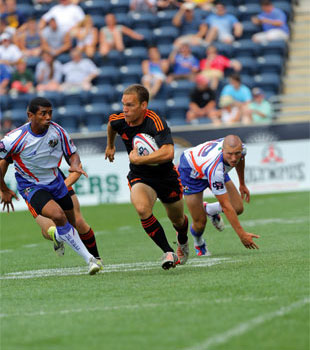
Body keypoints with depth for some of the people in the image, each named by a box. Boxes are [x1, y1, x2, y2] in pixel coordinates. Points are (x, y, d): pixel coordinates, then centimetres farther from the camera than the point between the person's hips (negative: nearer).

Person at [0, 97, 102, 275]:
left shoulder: (57, 131, -13)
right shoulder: (16, 138, -24)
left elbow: (72, 153, 2)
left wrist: (75, 165, -22)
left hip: (55, 181, 5)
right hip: (31, 186, -5)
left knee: (72, 225, 13)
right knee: (58, 215, -29)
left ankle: (58, 237, 54)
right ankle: (89, 259, -21)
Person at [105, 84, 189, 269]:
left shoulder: (156, 122, -31)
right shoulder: (119, 121, -14)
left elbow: (168, 153, -46)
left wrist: (137, 159, -39)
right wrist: (110, 146, 32)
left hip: (166, 176, -2)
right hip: (140, 178, 2)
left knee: (177, 220, 18)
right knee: (142, 208, -31)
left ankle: (183, 242, 57)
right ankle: (169, 253, -20)